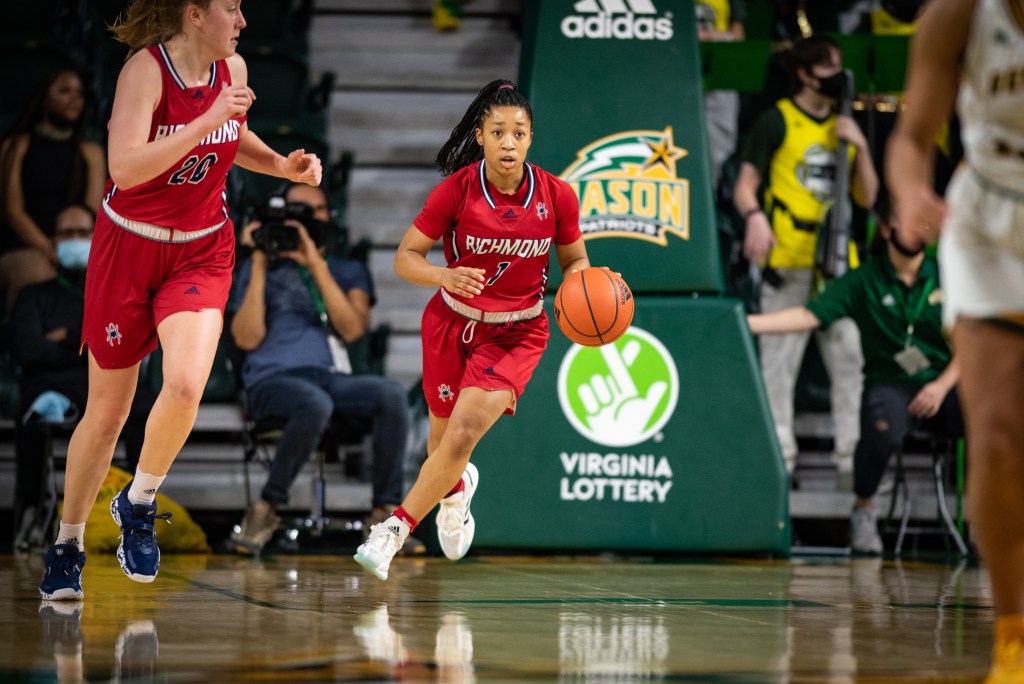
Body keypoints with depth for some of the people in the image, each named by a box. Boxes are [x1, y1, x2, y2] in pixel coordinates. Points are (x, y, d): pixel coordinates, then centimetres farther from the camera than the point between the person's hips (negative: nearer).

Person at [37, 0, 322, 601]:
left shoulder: (232, 70, -2)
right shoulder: (146, 69, -19)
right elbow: (125, 167, -32)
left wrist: (282, 165, 2)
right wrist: (206, 122, -37)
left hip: (203, 252, 3)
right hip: (129, 247, -3)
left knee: (186, 386, -22)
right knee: (108, 412, 6)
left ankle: (139, 505, 3)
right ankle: (68, 543, 27)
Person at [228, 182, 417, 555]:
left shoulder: (349, 271, 21)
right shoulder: (263, 269, 15)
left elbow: (353, 328, 0)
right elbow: (247, 338, 0)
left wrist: (317, 266, -5)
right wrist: (259, 267, -1)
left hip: (334, 380, 3)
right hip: (274, 381, -3)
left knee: (391, 393, -31)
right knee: (315, 403, -40)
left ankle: (385, 513, -25)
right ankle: (266, 510, -24)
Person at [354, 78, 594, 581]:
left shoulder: (556, 196, -14)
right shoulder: (457, 190, -17)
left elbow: (575, 262, 3)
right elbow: (405, 257, -13)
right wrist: (444, 277, -33)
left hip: (517, 333, -1)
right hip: (453, 323, 1)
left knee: (466, 431, -21)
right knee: (443, 437, 16)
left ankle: (395, 530, -13)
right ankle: (456, 489, 54)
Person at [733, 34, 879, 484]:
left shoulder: (844, 125, 18)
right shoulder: (777, 121, 2)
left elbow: (867, 198, 17)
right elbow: (745, 185, -3)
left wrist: (860, 148, 3)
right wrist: (754, 217, -24)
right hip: (787, 257, -5)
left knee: (849, 355, 1)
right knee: (780, 357, -5)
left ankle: (850, 454, 5)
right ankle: (780, 452, -2)